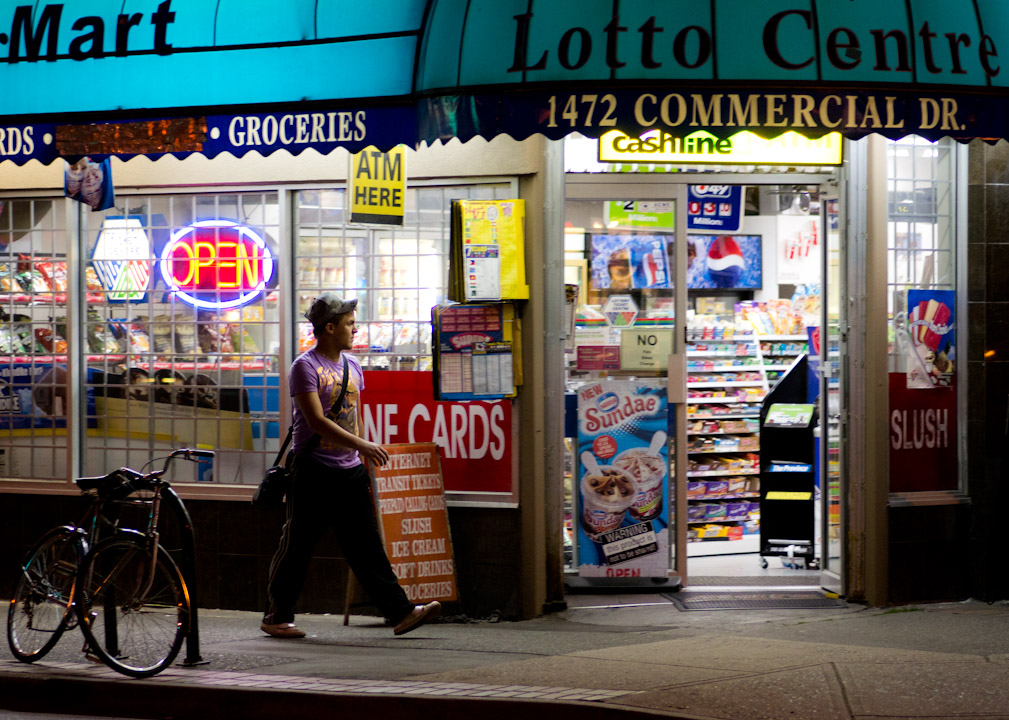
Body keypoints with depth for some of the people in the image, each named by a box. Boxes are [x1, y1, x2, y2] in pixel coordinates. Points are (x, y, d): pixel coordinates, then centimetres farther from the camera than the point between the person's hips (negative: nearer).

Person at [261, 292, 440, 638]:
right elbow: (316, 421, -19)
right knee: (297, 548, 1)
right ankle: (276, 617, 12)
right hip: (313, 470, -6)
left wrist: (363, 464, 19)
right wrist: (361, 445, -24)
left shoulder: (352, 366, 14)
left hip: (349, 472, 6)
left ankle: (400, 612, -2)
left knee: (367, 546, 3)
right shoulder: (305, 366, -9)